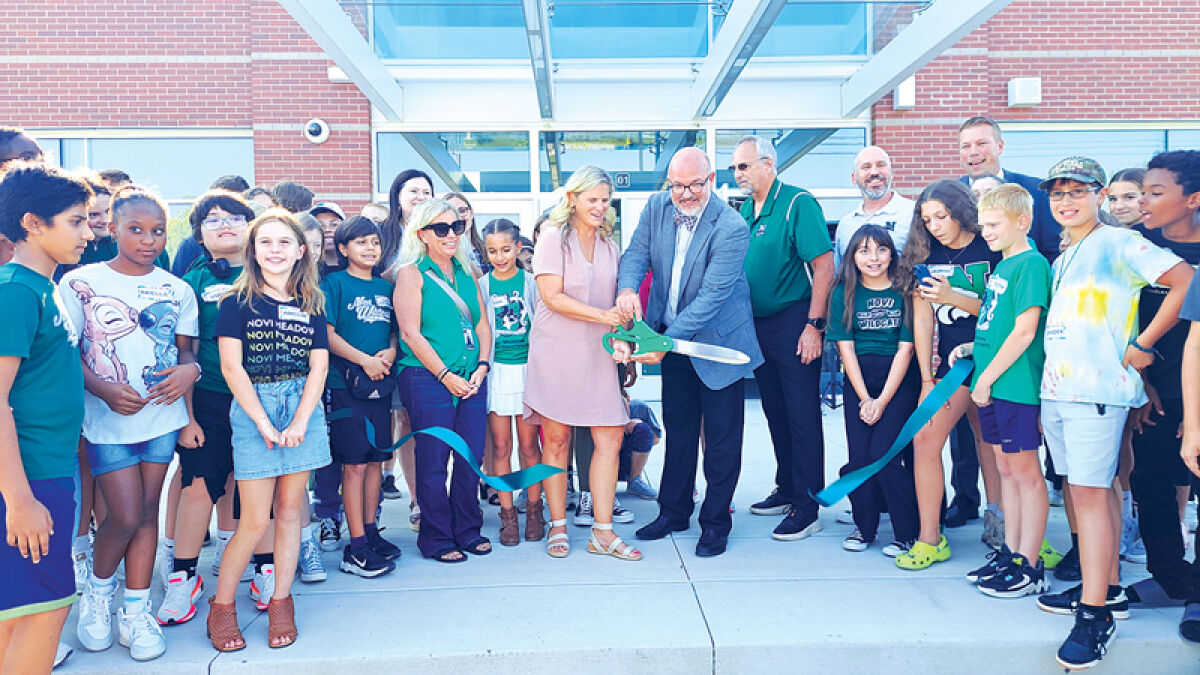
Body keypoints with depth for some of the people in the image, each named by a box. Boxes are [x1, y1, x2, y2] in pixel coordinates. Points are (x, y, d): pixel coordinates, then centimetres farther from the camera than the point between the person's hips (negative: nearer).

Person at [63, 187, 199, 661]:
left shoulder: (175, 290, 6)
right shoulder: (80, 283, -3)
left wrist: (190, 370, -12)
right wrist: (105, 390, -18)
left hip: (163, 416, 3)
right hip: (108, 421, -3)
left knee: (147, 512, 8)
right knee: (126, 516, -6)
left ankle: (136, 611, 20)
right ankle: (97, 590, 25)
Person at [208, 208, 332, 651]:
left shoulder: (310, 305, 9)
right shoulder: (237, 303, -1)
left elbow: (319, 366, 3)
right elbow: (231, 367, -7)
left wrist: (300, 421, -9)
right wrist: (265, 424, -13)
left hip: (304, 407, 3)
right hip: (253, 409, -3)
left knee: (290, 510, 7)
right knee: (256, 520, -4)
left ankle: (280, 602, 19)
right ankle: (221, 606, 15)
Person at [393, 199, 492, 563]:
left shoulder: (466, 272, 15)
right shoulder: (411, 273, -2)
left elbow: (482, 325, 15)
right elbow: (411, 332, -9)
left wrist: (482, 367, 0)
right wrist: (445, 376, -12)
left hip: (472, 378, 5)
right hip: (428, 379, -5)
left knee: (472, 456, 7)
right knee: (434, 461, 0)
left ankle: (468, 529, 23)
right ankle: (436, 538, 15)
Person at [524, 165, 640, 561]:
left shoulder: (609, 245, 16)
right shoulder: (554, 238, -2)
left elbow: (615, 301, 17)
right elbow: (552, 296, -12)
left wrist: (620, 337, -3)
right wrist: (603, 315, -15)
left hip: (598, 352, 5)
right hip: (557, 351, -5)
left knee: (610, 438, -1)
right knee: (556, 438, 2)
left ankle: (602, 532, 8)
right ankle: (558, 527, 16)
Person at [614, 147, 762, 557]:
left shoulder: (731, 229, -22)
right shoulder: (656, 208, -4)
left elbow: (712, 295, -27)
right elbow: (637, 253, -5)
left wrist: (666, 341, -32)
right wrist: (628, 287, -30)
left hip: (718, 340, -5)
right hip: (671, 338, 5)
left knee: (721, 437, 5)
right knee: (678, 428, 17)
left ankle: (715, 523, 20)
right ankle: (674, 512, 31)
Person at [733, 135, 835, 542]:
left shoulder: (798, 203, -11)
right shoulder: (745, 209, 11)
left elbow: (824, 265, -16)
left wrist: (814, 325, -20)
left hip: (793, 322, -8)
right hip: (758, 325, 8)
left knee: (803, 417, -3)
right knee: (775, 413, 16)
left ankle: (807, 507, 4)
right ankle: (787, 489, 29)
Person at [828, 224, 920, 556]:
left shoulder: (904, 290, -2)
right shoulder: (845, 293, 4)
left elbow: (905, 348, -4)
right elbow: (845, 346, 1)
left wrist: (882, 400, -10)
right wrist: (864, 398, -7)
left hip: (899, 379, -2)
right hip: (859, 379, 2)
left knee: (883, 453, -13)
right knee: (859, 455, -5)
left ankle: (910, 532, 4)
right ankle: (864, 527, 18)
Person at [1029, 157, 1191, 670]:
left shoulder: (1120, 243, -4)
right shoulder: (1063, 258, 20)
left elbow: (1187, 281, -13)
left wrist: (1142, 344, -12)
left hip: (1097, 389, -8)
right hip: (1056, 388, 8)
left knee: (1090, 492, -10)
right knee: (1088, 489, 13)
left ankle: (1095, 614, -5)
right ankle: (1108, 589, 23)